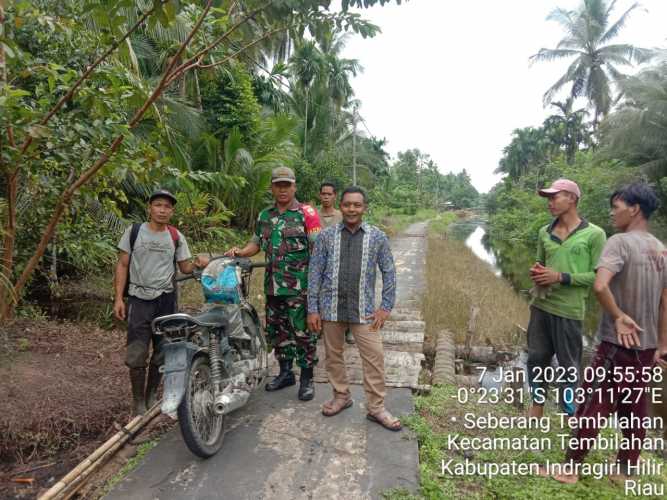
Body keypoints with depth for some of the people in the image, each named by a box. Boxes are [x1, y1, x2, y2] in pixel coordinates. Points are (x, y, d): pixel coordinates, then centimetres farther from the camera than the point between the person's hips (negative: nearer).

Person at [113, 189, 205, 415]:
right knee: (136, 355, -2)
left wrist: (197, 263, -13)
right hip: (139, 300, -2)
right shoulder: (134, 231, 2)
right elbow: (122, 265, 3)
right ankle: (138, 401, 14)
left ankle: (152, 397, 27)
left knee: (162, 353, 9)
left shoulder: (176, 237, 6)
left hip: (166, 300, 2)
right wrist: (118, 298, -4)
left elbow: (185, 267, 10)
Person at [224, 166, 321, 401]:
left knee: (303, 332, 0)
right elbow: (256, 243, 22)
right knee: (276, 331, 15)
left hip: (299, 286, -6)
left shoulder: (306, 213, -5)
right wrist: (240, 252, 2)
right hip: (273, 285, 6)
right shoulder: (264, 216, 13)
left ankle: (307, 378, 15)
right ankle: (285, 373, 32)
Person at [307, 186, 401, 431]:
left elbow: (389, 272, 5)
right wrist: (312, 309, -3)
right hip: (331, 308, 1)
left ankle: (376, 408, 17)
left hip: (364, 309, 0)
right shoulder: (326, 236, -1)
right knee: (333, 355, 13)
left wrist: (386, 306, -1)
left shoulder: (378, 237, 0)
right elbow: (315, 272, 0)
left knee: (374, 358, 0)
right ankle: (341, 396, 35)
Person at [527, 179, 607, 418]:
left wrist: (561, 278, -16)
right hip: (540, 305, 5)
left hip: (569, 309, -5)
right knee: (536, 359, 12)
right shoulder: (545, 232, 9)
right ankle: (537, 405, 30)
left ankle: (569, 414, 22)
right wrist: (536, 271, -2)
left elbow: (598, 276, -7)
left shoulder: (594, 234, -6)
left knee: (568, 366, 6)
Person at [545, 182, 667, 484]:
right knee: (634, 409, 16)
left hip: (617, 343, -7)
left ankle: (571, 469, 13)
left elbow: (600, 286, -33)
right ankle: (625, 469, 30)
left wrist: (619, 317, -17)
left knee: (592, 406, 2)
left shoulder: (620, 242, -16)